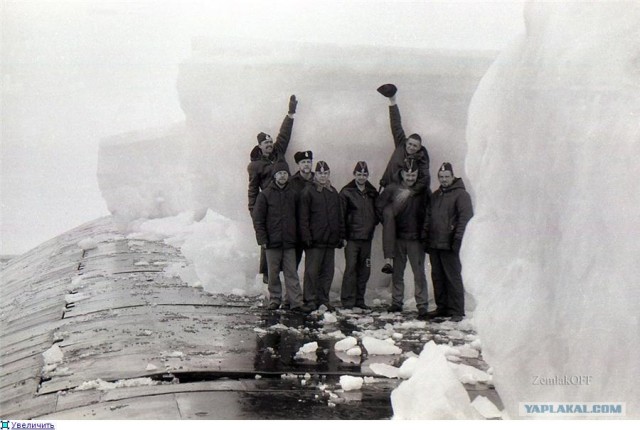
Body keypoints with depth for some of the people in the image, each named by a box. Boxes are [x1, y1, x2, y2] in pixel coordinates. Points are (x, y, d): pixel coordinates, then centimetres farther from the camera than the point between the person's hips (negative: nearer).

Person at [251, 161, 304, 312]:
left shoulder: (293, 194, 8)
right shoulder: (265, 195, 1)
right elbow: (258, 218, 0)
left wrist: (297, 236, 6)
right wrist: (262, 239, -6)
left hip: (289, 242, 1)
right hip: (272, 242, -1)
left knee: (291, 273, -1)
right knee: (273, 273, 6)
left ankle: (295, 302, -3)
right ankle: (275, 300, 16)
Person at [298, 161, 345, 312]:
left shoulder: (333, 193, 17)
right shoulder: (308, 192, -1)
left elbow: (339, 216, 21)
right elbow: (303, 217, -6)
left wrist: (341, 235, 15)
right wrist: (306, 236, -13)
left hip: (331, 240, 6)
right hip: (314, 240, -6)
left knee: (328, 271, 7)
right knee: (312, 271, -6)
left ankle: (323, 300, 15)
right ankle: (310, 300, 0)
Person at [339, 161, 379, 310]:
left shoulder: (372, 193, 12)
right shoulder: (347, 192, -2)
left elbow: (377, 212, 22)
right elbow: (341, 215, -5)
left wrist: (373, 223, 7)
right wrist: (343, 234, -9)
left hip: (367, 237, 5)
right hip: (352, 237, -5)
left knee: (364, 270, 8)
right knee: (351, 268, -9)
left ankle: (359, 299, 17)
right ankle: (347, 301, -3)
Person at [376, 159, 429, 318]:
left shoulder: (423, 191, -1)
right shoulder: (392, 189, -1)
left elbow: (429, 212, 4)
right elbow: (379, 206, 6)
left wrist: (424, 231, -3)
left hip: (416, 238, -2)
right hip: (397, 238, 2)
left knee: (419, 272, -5)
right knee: (397, 272, 10)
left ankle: (422, 305, -1)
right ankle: (396, 302, 20)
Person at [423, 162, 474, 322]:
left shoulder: (461, 194, -4)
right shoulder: (435, 195, 20)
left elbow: (466, 218, -12)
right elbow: (428, 218, 24)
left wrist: (457, 240, -18)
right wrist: (426, 237, 15)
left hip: (449, 246, -7)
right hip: (434, 245, 7)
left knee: (453, 278, -4)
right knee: (437, 277, 10)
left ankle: (456, 311, 0)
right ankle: (442, 307, 19)